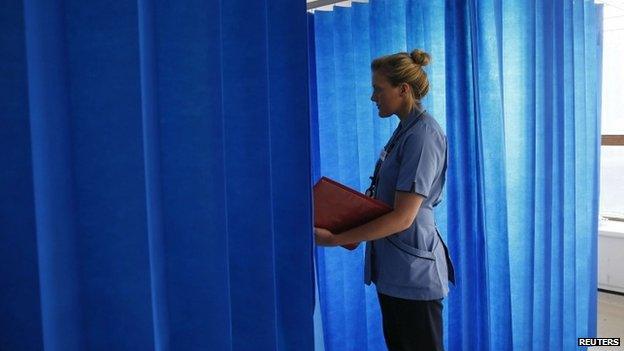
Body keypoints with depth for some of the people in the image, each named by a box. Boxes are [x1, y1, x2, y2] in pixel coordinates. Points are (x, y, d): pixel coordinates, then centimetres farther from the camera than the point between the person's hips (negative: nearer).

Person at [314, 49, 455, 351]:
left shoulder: (422, 135, -18)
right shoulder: (405, 129, 11)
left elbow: (402, 218, -23)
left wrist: (334, 239, -20)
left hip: (413, 270, -9)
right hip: (393, 269, 9)